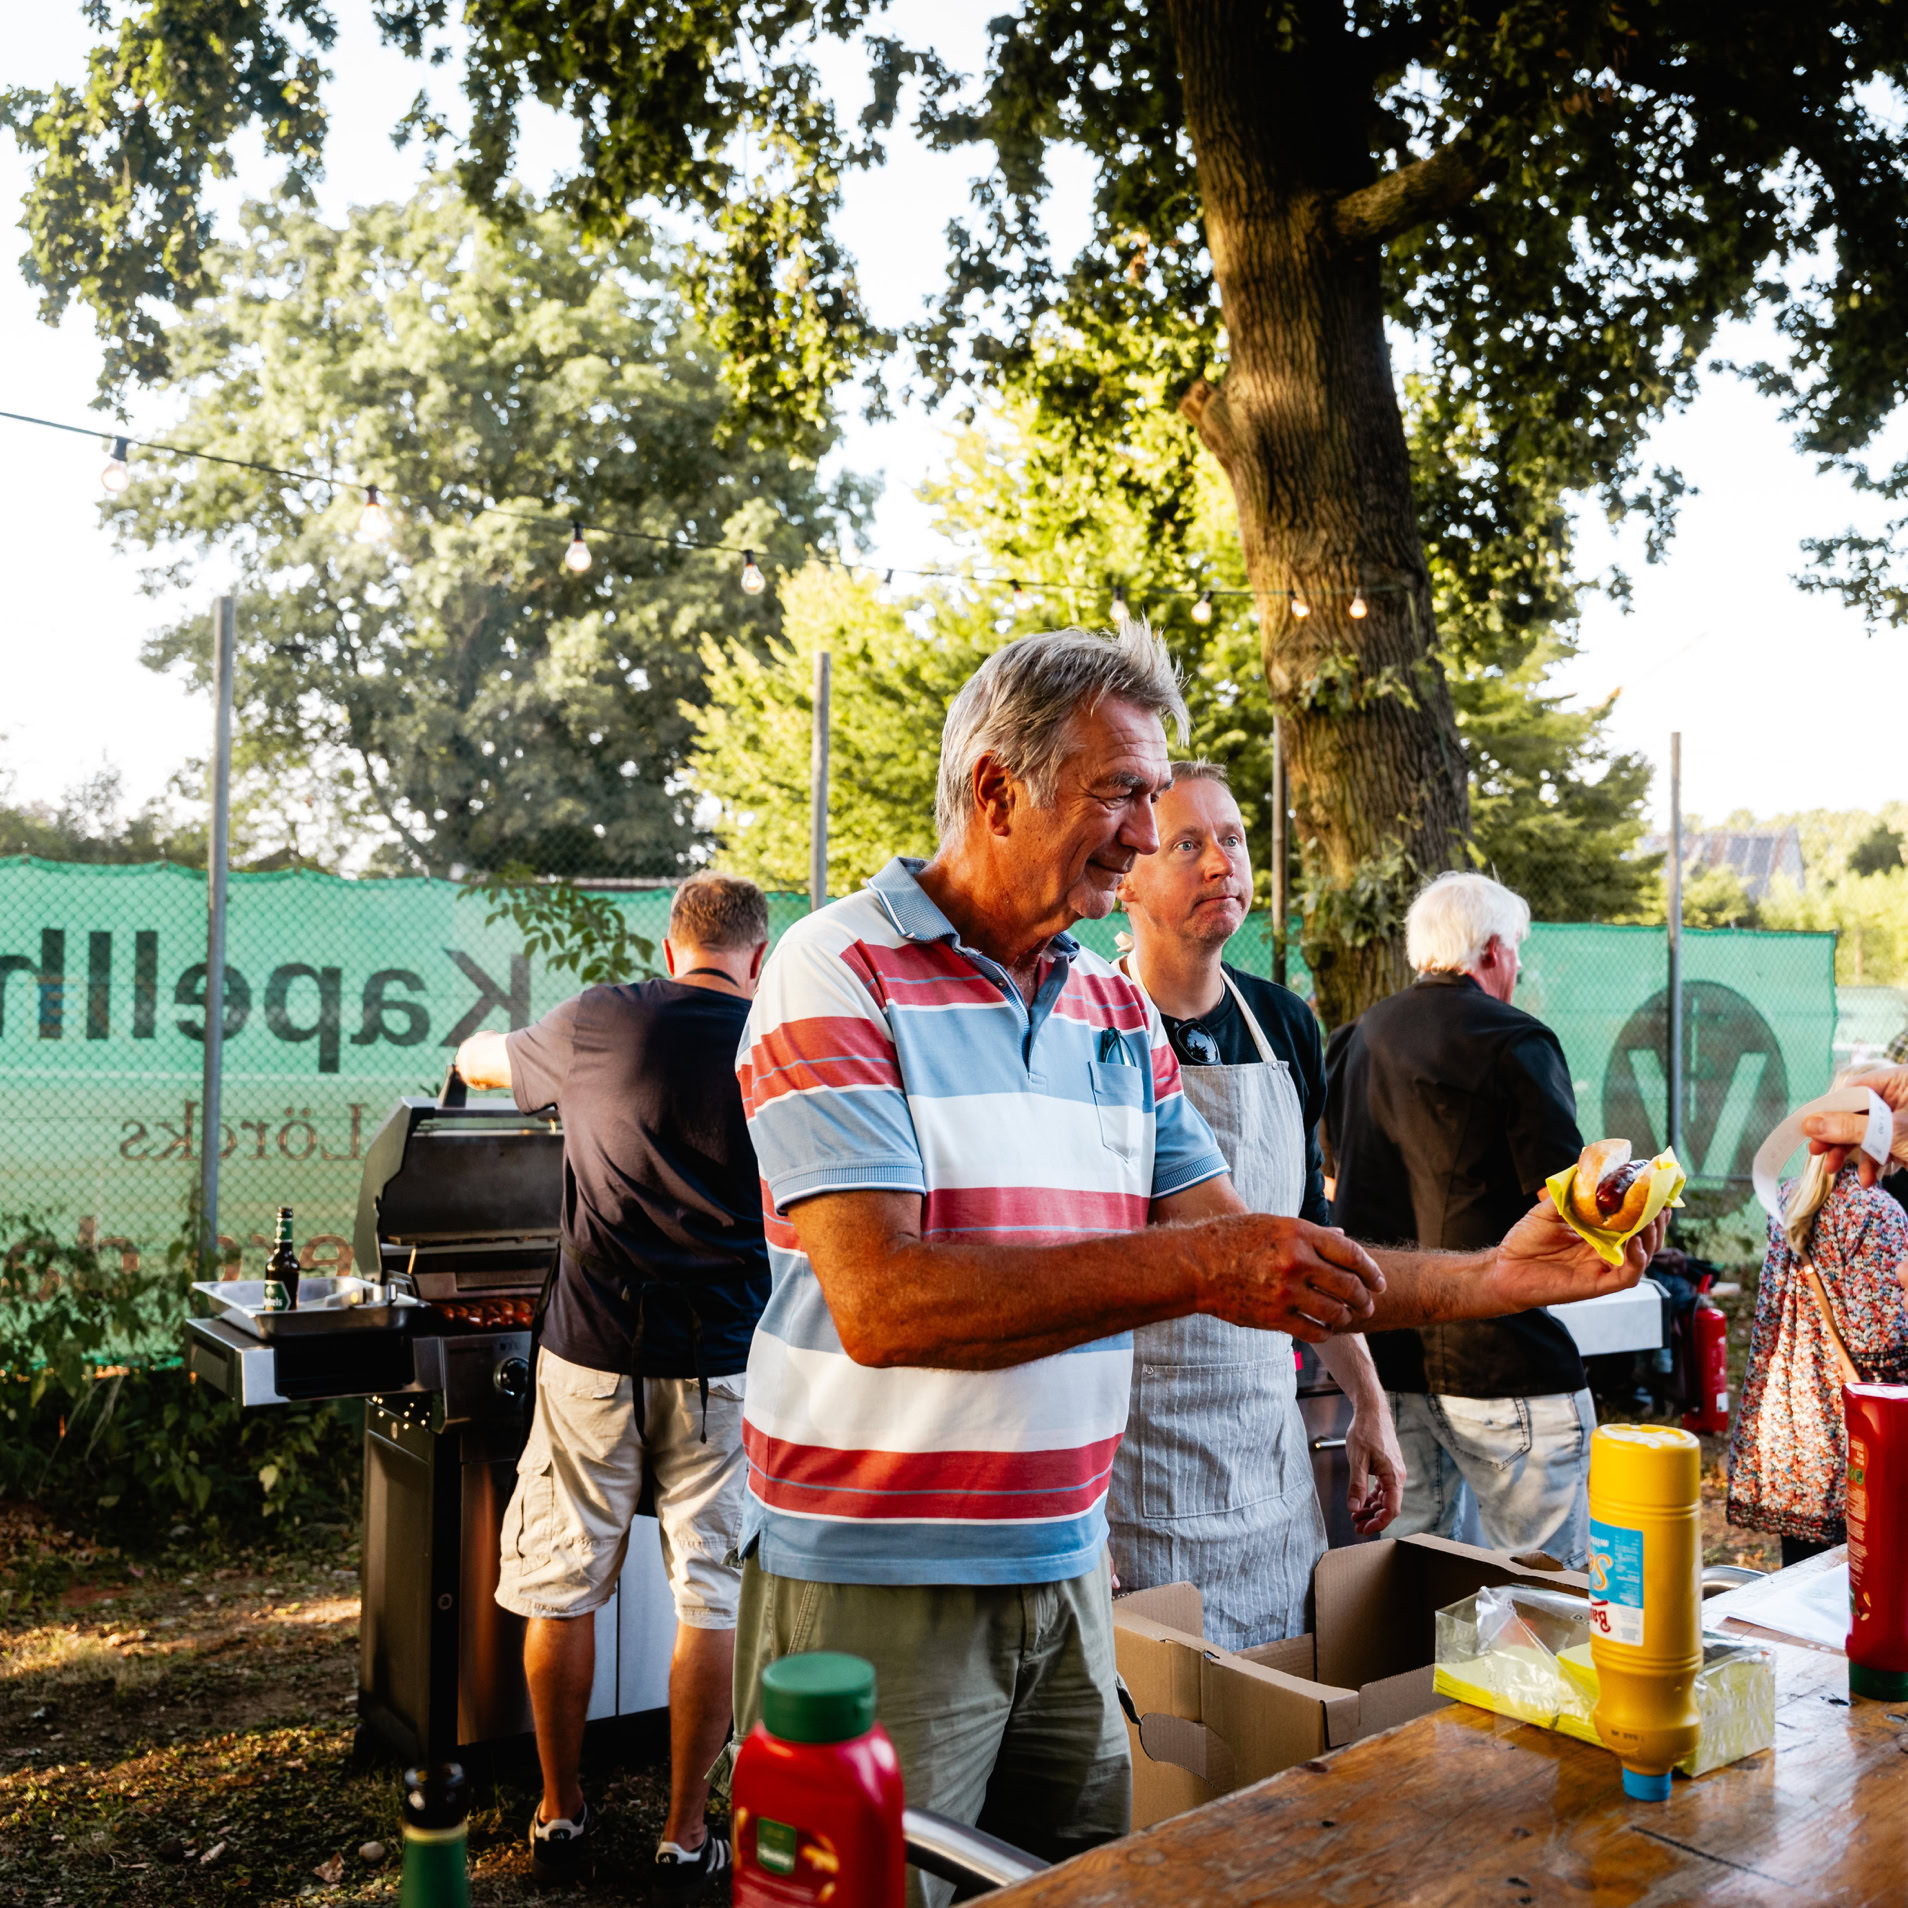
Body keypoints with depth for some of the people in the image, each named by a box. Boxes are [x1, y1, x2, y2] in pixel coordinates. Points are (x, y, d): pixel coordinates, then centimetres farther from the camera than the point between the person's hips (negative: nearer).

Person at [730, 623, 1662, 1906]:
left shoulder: (1117, 1011, 9)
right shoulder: (839, 974, -13)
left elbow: (1252, 1268, 7)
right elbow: (882, 1302, -25)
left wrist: (1503, 1277, -3)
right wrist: (1188, 1263, -28)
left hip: (1065, 1570, 7)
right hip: (876, 1589, -6)